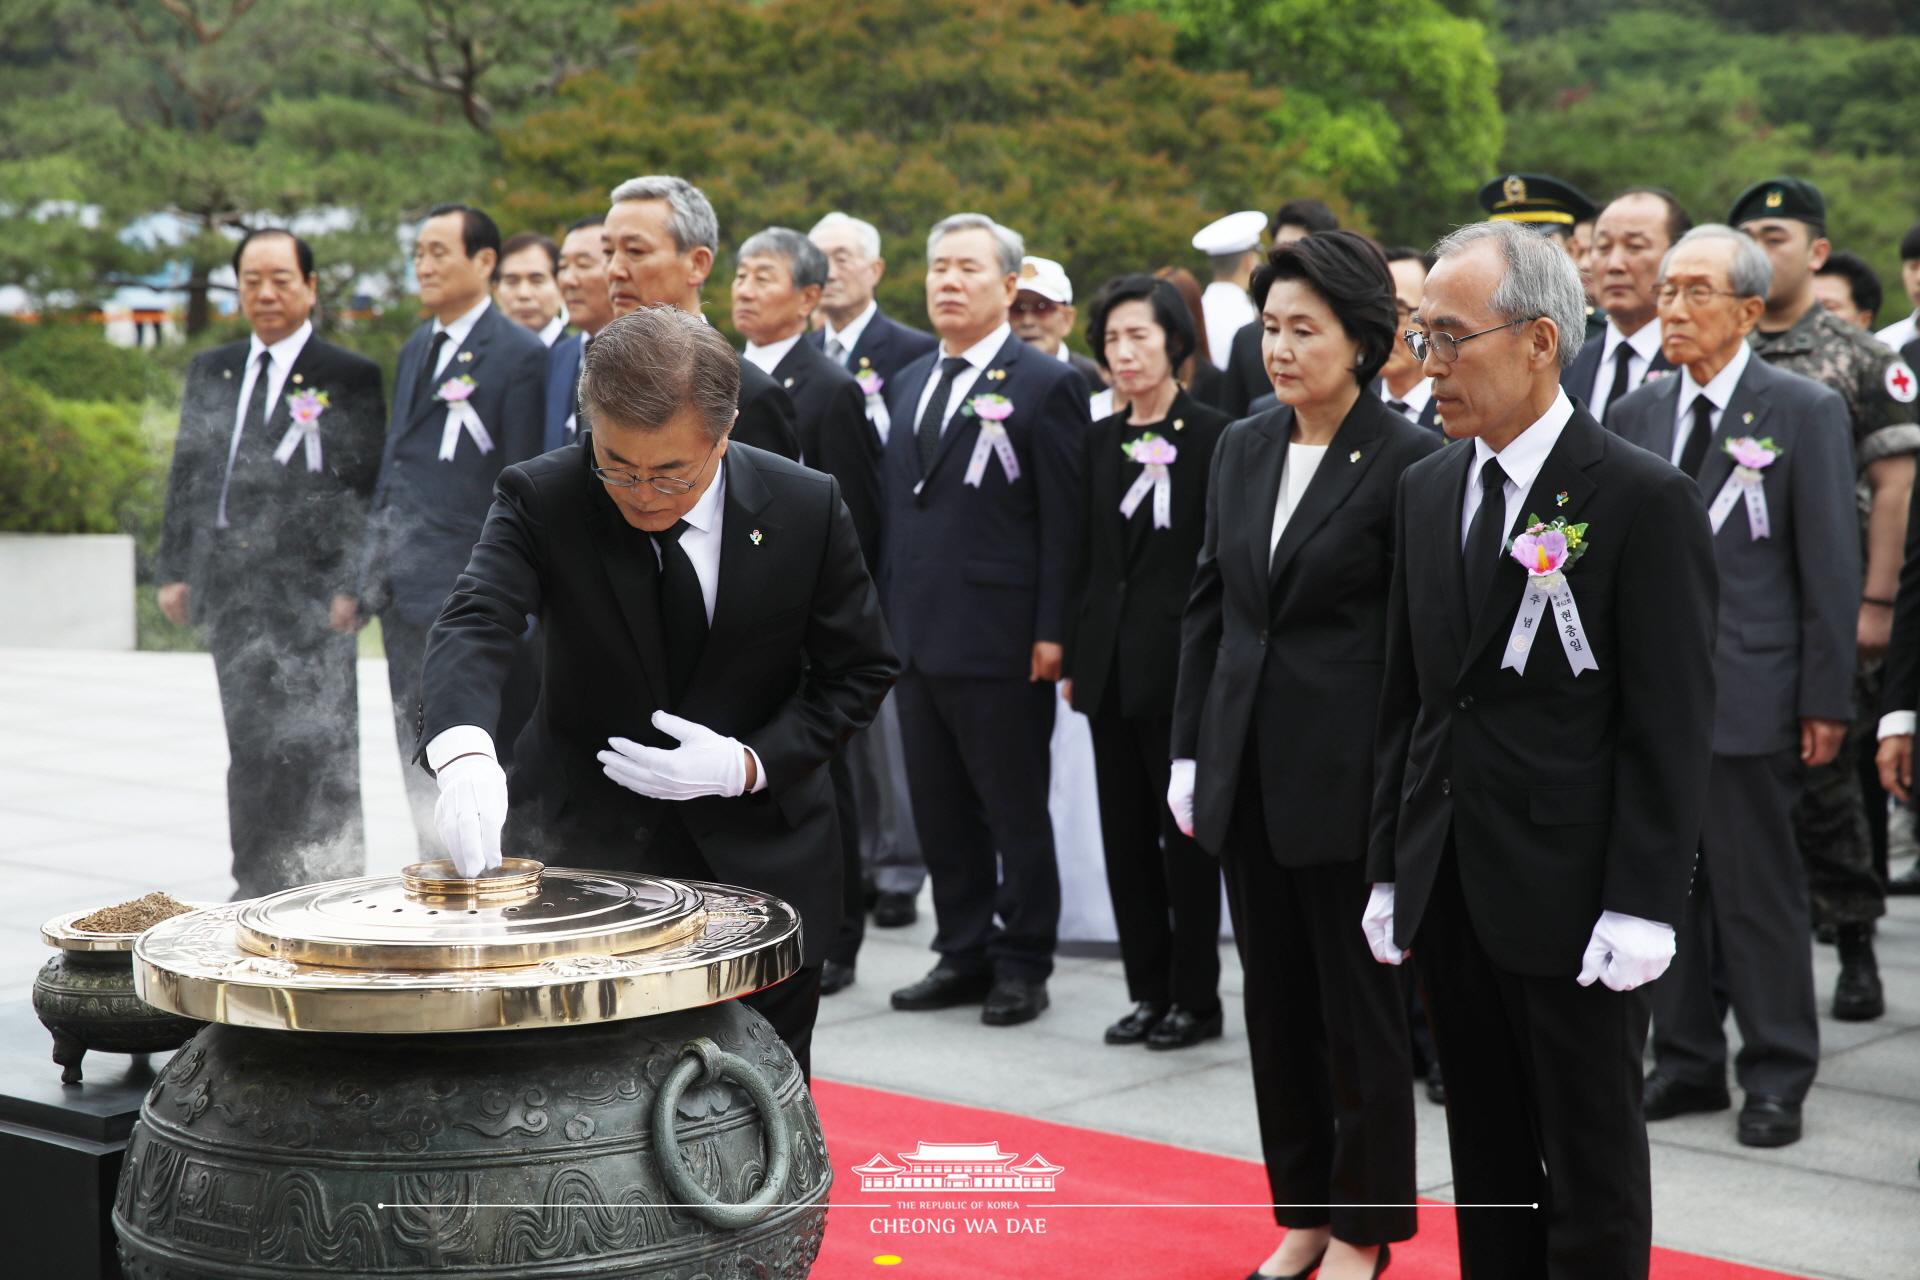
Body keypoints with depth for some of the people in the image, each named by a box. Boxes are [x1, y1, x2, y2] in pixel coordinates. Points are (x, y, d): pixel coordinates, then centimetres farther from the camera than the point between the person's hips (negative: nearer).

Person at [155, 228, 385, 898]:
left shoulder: (350, 377, -2)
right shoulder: (210, 371, 15)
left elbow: (368, 486, -5)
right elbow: (186, 473, 17)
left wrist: (354, 584, -14)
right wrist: (175, 568, 12)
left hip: (309, 589, -5)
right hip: (229, 589, 5)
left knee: (316, 744, -6)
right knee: (252, 746, 11)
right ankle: (261, 885, 19)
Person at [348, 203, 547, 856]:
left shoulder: (518, 354, -9)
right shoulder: (416, 349, 17)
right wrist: (362, 582, 17)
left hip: (463, 589, -8)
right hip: (404, 590, 8)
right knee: (418, 759, 13)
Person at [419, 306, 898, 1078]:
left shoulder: (806, 508, -10)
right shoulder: (541, 500, -13)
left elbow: (858, 670, -1)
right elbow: (476, 624, -29)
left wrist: (750, 762, -17)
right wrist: (464, 750, -50)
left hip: (758, 867, 1)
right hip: (582, 850, -1)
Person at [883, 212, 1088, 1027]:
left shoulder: (1044, 385, -6)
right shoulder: (908, 383, 15)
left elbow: (1063, 521, -10)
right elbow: (896, 506, 17)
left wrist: (1051, 632, -15)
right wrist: (889, 613, 11)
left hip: (1000, 644, -7)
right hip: (919, 638, 7)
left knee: (1016, 814, 4)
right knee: (939, 812, 12)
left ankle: (1023, 966, 14)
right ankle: (964, 955, 23)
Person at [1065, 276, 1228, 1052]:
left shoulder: (1212, 437, -7)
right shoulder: (1100, 441, 11)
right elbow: (1088, 555, 13)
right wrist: (1075, 655, 10)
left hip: (1181, 661, -6)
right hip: (1109, 661, 6)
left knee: (1185, 833, 2)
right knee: (1126, 833, 10)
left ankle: (1195, 997, 12)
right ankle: (1148, 989, 20)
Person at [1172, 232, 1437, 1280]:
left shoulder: (1406, 460, -10)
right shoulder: (1242, 448, 8)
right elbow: (1208, 603, 12)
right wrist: (1189, 750, 9)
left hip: (1350, 772, -6)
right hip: (1248, 768, 6)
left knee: (1360, 1004, 6)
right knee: (1275, 998, 13)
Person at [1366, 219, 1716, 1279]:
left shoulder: (1646, 502, -10)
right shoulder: (1426, 489, 10)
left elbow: (1671, 727, -11)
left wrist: (1642, 908, -15)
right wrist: (1389, 869, 10)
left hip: (1571, 904, -6)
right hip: (1447, 894, 6)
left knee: (1593, 1172, 6)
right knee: (1486, 1155, 15)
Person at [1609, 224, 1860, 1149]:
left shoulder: (1805, 410, -4)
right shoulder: (1634, 415, 10)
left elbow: (1831, 564, -5)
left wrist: (1827, 701, -8)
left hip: (1748, 692, -5)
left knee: (1759, 890, 2)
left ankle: (1777, 1077, 15)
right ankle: (1686, 1062, 24)